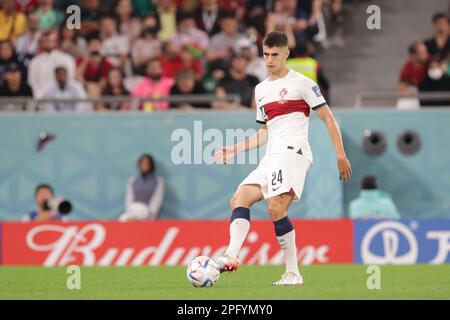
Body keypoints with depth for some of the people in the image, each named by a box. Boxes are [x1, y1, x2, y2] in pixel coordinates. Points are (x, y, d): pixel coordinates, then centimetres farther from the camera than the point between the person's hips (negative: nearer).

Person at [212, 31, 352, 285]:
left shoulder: (301, 83, 2)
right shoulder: (261, 90, 22)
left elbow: (328, 118, 1)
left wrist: (340, 155, -6)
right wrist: (236, 150, 21)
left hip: (293, 151, -8)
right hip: (271, 158, 8)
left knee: (275, 207, -24)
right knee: (239, 199, -8)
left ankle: (293, 273, -19)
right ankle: (232, 256, -24)